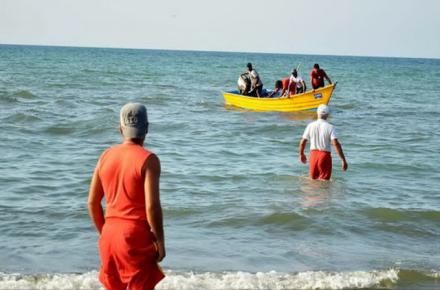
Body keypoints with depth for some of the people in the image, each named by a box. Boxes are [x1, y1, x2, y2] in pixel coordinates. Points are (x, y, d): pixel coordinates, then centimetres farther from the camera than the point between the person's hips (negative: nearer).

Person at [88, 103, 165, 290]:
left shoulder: (106, 156, 6)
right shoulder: (148, 160, -11)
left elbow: (92, 202, 10)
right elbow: (152, 206, -18)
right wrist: (160, 241, -8)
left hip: (110, 233, 6)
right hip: (137, 235, -6)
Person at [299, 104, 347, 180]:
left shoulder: (311, 126, 2)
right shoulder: (330, 127, -7)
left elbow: (302, 142, 7)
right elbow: (336, 144, -17)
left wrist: (301, 154, 25)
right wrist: (343, 160, -16)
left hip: (313, 154, 3)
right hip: (325, 156, -3)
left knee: (313, 178, 18)